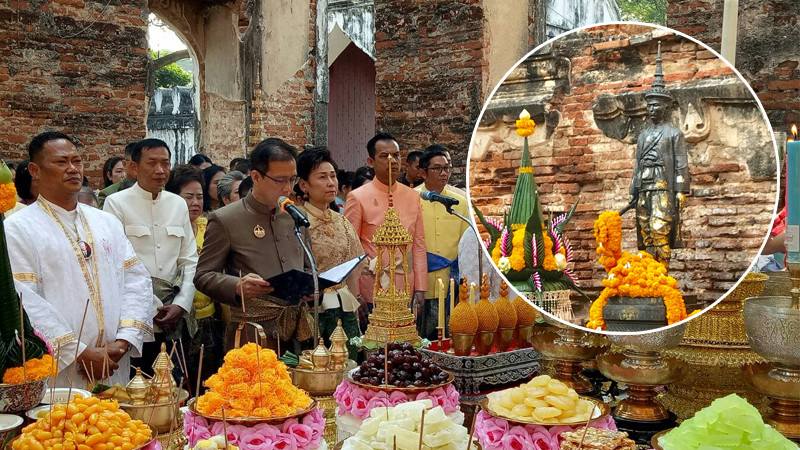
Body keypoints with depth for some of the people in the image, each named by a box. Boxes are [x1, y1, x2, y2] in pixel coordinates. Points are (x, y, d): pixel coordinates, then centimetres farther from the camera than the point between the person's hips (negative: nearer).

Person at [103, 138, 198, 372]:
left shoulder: (178, 204, 12)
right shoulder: (117, 203, -3)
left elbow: (189, 260, 11)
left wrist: (181, 304, -2)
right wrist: (153, 307, -9)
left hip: (177, 316, 4)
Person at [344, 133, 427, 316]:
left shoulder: (413, 196, 9)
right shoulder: (357, 198, -3)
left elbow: (419, 246, 10)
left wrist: (420, 289, 5)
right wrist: (355, 294, -7)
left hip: (406, 288, 3)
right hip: (372, 291, -3)